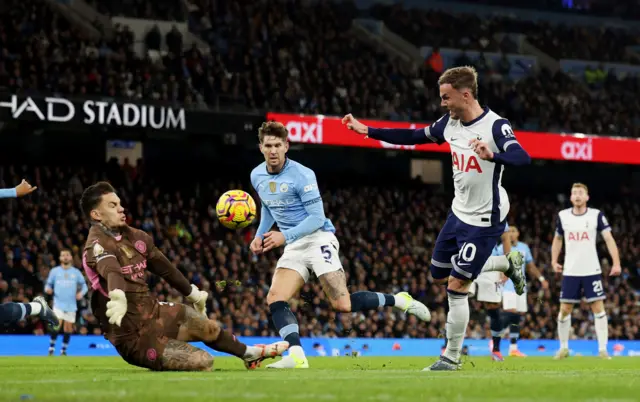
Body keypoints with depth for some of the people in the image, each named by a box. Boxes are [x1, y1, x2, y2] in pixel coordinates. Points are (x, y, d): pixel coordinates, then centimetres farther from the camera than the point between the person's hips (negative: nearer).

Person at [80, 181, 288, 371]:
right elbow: (111, 271, -44)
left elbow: (163, 267, 21)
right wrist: (118, 297, -65)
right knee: (203, 361, -18)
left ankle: (250, 354, 48)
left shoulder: (132, 236, 5)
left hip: (152, 311, 9)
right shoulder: (98, 244, -21)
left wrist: (192, 292, 32)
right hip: (134, 335, -9)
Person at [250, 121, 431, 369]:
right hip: (293, 246, 7)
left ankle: (398, 301, 2)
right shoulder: (257, 176, 6)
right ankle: (297, 356, -22)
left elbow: (317, 218, -16)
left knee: (342, 304, -17)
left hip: (318, 239, -7)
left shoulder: (302, 175, -15)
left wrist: (285, 236, -23)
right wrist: (259, 236, 12)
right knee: (275, 299, -15)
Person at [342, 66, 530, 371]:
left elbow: (523, 158, -37)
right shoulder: (450, 123, 0)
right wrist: (367, 131, 8)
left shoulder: (494, 126, -22)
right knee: (438, 275, 19)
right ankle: (508, 263, 33)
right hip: (459, 212, 8)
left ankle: (452, 357, 10)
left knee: (456, 286, -6)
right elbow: (413, 137, 13)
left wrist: (492, 155, -57)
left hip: (484, 220, -8)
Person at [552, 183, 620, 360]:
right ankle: (563, 348, 17)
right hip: (570, 272, 2)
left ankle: (602, 349, -3)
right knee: (565, 309, 2)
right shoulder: (563, 216, 4)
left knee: (598, 308, -6)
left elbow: (609, 239, -7)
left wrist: (616, 263, -17)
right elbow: (557, 239, 20)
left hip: (592, 271, -2)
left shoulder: (596, 215, -4)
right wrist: (554, 261, 11)